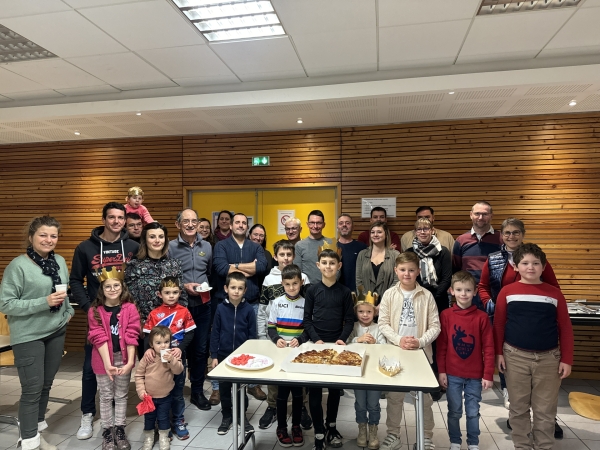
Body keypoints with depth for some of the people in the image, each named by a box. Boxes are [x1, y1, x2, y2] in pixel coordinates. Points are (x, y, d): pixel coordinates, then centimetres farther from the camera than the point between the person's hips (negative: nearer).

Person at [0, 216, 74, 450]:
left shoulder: (60, 261, 4)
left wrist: (69, 311, 7)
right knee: (32, 388, 0)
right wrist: (44, 302, -23)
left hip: (56, 332, 6)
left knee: (46, 385, 16)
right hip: (28, 336, -5)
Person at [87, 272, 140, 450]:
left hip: (123, 358, 1)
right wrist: (107, 364, -20)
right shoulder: (95, 312, -7)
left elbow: (131, 337, -10)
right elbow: (99, 339, -13)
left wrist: (130, 361, -17)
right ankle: (107, 431, 29)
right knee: (106, 396, 13)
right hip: (104, 360, 0)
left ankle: (120, 429, 29)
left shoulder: (130, 308, -7)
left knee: (121, 395, 14)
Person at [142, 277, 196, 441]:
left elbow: (190, 334, -6)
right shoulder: (154, 314, -4)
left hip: (178, 357, 0)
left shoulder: (184, 312, -5)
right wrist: (148, 349, -26)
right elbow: (148, 335, -7)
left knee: (177, 392, 14)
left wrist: (180, 348, -20)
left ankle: (178, 422, 31)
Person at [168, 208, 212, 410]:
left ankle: (197, 391, 28)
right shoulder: (170, 247, -7)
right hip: (179, 306, -3)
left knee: (201, 350, 12)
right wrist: (184, 286, -16)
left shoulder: (207, 247, 4)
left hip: (203, 306, 3)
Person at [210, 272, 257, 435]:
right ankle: (226, 416, 31)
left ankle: (242, 415, 31)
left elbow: (252, 335, -3)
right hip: (224, 355, 1)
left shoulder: (248, 309, -9)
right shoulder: (221, 308, -7)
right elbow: (215, 333, -2)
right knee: (224, 387, 13)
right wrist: (214, 356, -3)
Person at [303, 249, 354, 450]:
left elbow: (349, 320, 2)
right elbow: (307, 319, -1)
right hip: (316, 344, -1)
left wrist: (342, 339, -12)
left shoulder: (344, 291, 0)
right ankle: (319, 433, 14)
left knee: (335, 388, 14)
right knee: (315, 390, 1)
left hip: (337, 345, 1)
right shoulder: (312, 289, -2)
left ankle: (331, 426, 33)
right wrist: (316, 339, -12)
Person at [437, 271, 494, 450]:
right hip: (452, 374, 0)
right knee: (454, 411, 13)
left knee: (473, 412, 14)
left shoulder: (482, 317, -7)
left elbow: (488, 348, -4)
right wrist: (441, 371, -4)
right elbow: (441, 346, -3)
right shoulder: (445, 315, -6)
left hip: (475, 375, 0)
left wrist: (488, 375, -5)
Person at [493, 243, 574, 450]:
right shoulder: (507, 292, -4)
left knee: (545, 409, 11)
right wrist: (498, 353, -2)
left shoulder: (554, 293, 0)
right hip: (516, 357, 0)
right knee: (518, 407, 12)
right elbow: (498, 325, 1)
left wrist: (567, 359, -1)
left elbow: (565, 329, 2)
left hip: (548, 358, 1)